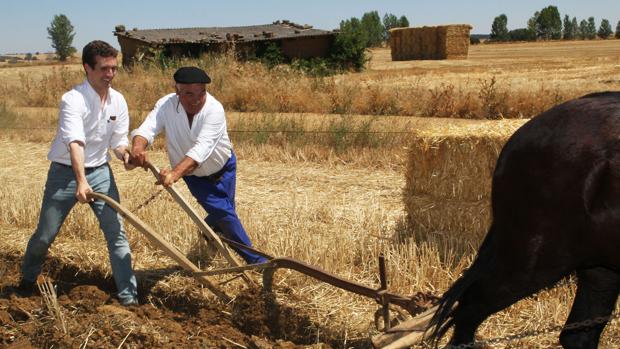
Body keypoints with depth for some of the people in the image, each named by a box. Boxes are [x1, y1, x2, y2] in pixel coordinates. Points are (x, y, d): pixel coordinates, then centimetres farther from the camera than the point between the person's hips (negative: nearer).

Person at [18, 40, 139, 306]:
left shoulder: (118, 101, -3)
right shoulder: (73, 100, -21)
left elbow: (119, 140, 3)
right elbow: (75, 143, -34)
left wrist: (126, 155, -21)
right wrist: (81, 181, -47)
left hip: (100, 171, 4)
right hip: (65, 173, -4)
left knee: (116, 232, -5)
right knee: (45, 235, 8)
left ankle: (129, 295, 2)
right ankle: (28, 279, 38)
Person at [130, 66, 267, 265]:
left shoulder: (214, 109, -33)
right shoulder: (166, 105, -22)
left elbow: (201, 148, -45)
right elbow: (146, 129, -36)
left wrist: (175, 173, -60)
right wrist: (138, 147, -61)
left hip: (223, 168, 0)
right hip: (194, 174, 0)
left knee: (223, 212, 13)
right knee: (224, 213, -5)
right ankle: (255, 259, 9)